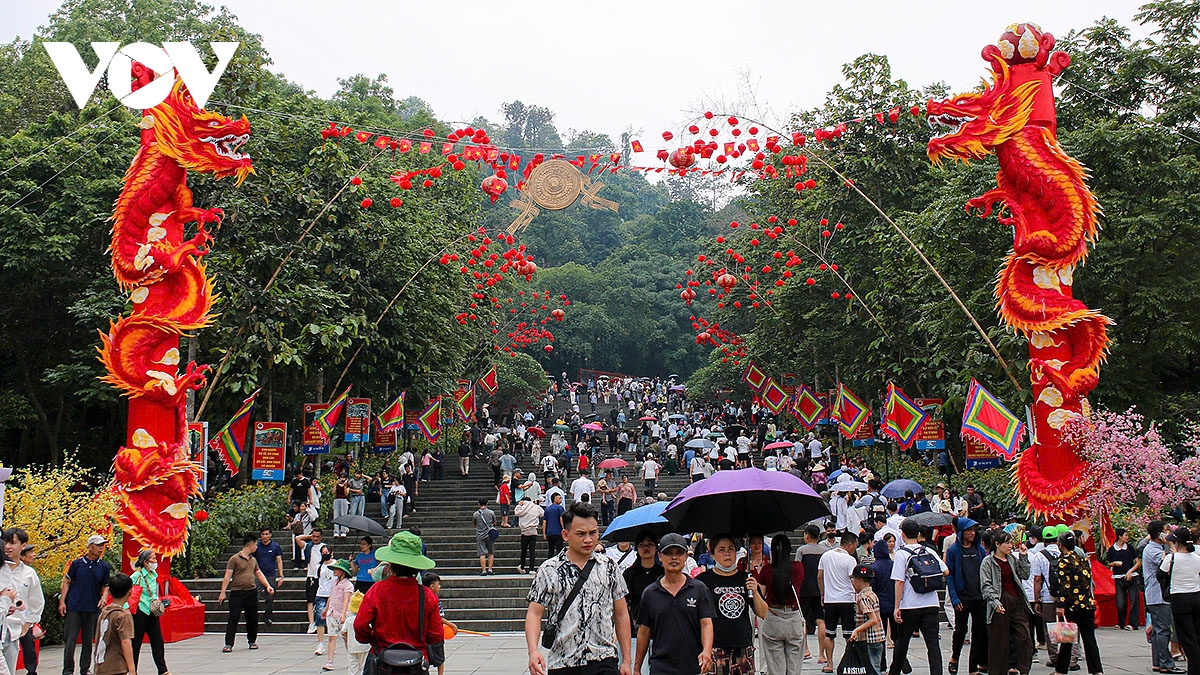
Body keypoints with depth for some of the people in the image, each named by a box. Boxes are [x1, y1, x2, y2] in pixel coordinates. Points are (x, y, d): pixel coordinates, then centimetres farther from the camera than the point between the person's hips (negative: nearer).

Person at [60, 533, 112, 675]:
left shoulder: (104, 567, 7)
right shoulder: (77, 563, 3)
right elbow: (67, 582, 6)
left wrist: (104, 597, -8)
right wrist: (62, 602, -1)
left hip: (93, 609, 2)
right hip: (73, 607, -2)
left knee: (88, 641, 8)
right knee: (70, 640, -3)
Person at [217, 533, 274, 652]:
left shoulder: (253, 560, 14)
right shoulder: (234, 559, -5)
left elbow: (259, 574, 20)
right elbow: (227, 576, -8)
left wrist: (268, 586, 8)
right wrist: (223, 592, -13)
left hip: (251, 593, 6)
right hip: (237, 593, -6)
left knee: (252, 618, 11)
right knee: (233, 618, -8)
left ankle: (252, 641, 25)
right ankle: (228, 644, -6)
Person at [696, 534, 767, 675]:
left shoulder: (746, 579, 12)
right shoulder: (703, 580, 1)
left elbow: (763, 614, 13)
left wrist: (755, 592, -4)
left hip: (744, 647, 4)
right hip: (715, 649, -3)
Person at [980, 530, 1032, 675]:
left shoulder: (1013, 558, 15)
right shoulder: (988, 562, -2)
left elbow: (1025, 575, 8)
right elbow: (985, 585, -8)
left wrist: (1023, 556, 3)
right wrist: (995, 601, -20)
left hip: (1017, 602, 5)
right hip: (1001, 603, -5)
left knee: (1025, 638, -2)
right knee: (999, 641, 1)